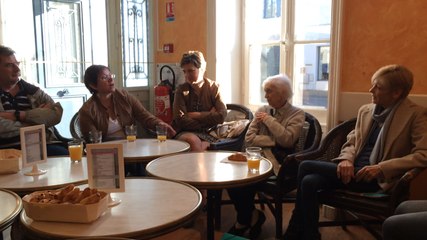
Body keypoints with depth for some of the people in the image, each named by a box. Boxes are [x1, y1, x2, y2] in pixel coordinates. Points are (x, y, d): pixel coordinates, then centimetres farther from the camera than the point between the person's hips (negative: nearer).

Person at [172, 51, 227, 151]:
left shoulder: (214, 87, 4)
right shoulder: (181, 90, 3)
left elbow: (221, 116, -8)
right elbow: (180, 119, -9)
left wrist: (194, 115, -7)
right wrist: (207, 116, -10)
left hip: (209, 133, 0)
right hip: (186, 132, 1)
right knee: (192, 140, -34)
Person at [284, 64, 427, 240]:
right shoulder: (365, 110, 14)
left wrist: (381, 168, -22)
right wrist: (346, 160, -7)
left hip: (376, 179, -6)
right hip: (353, 170, 6)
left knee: (305, 167, -19)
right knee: (309, 182, -26)